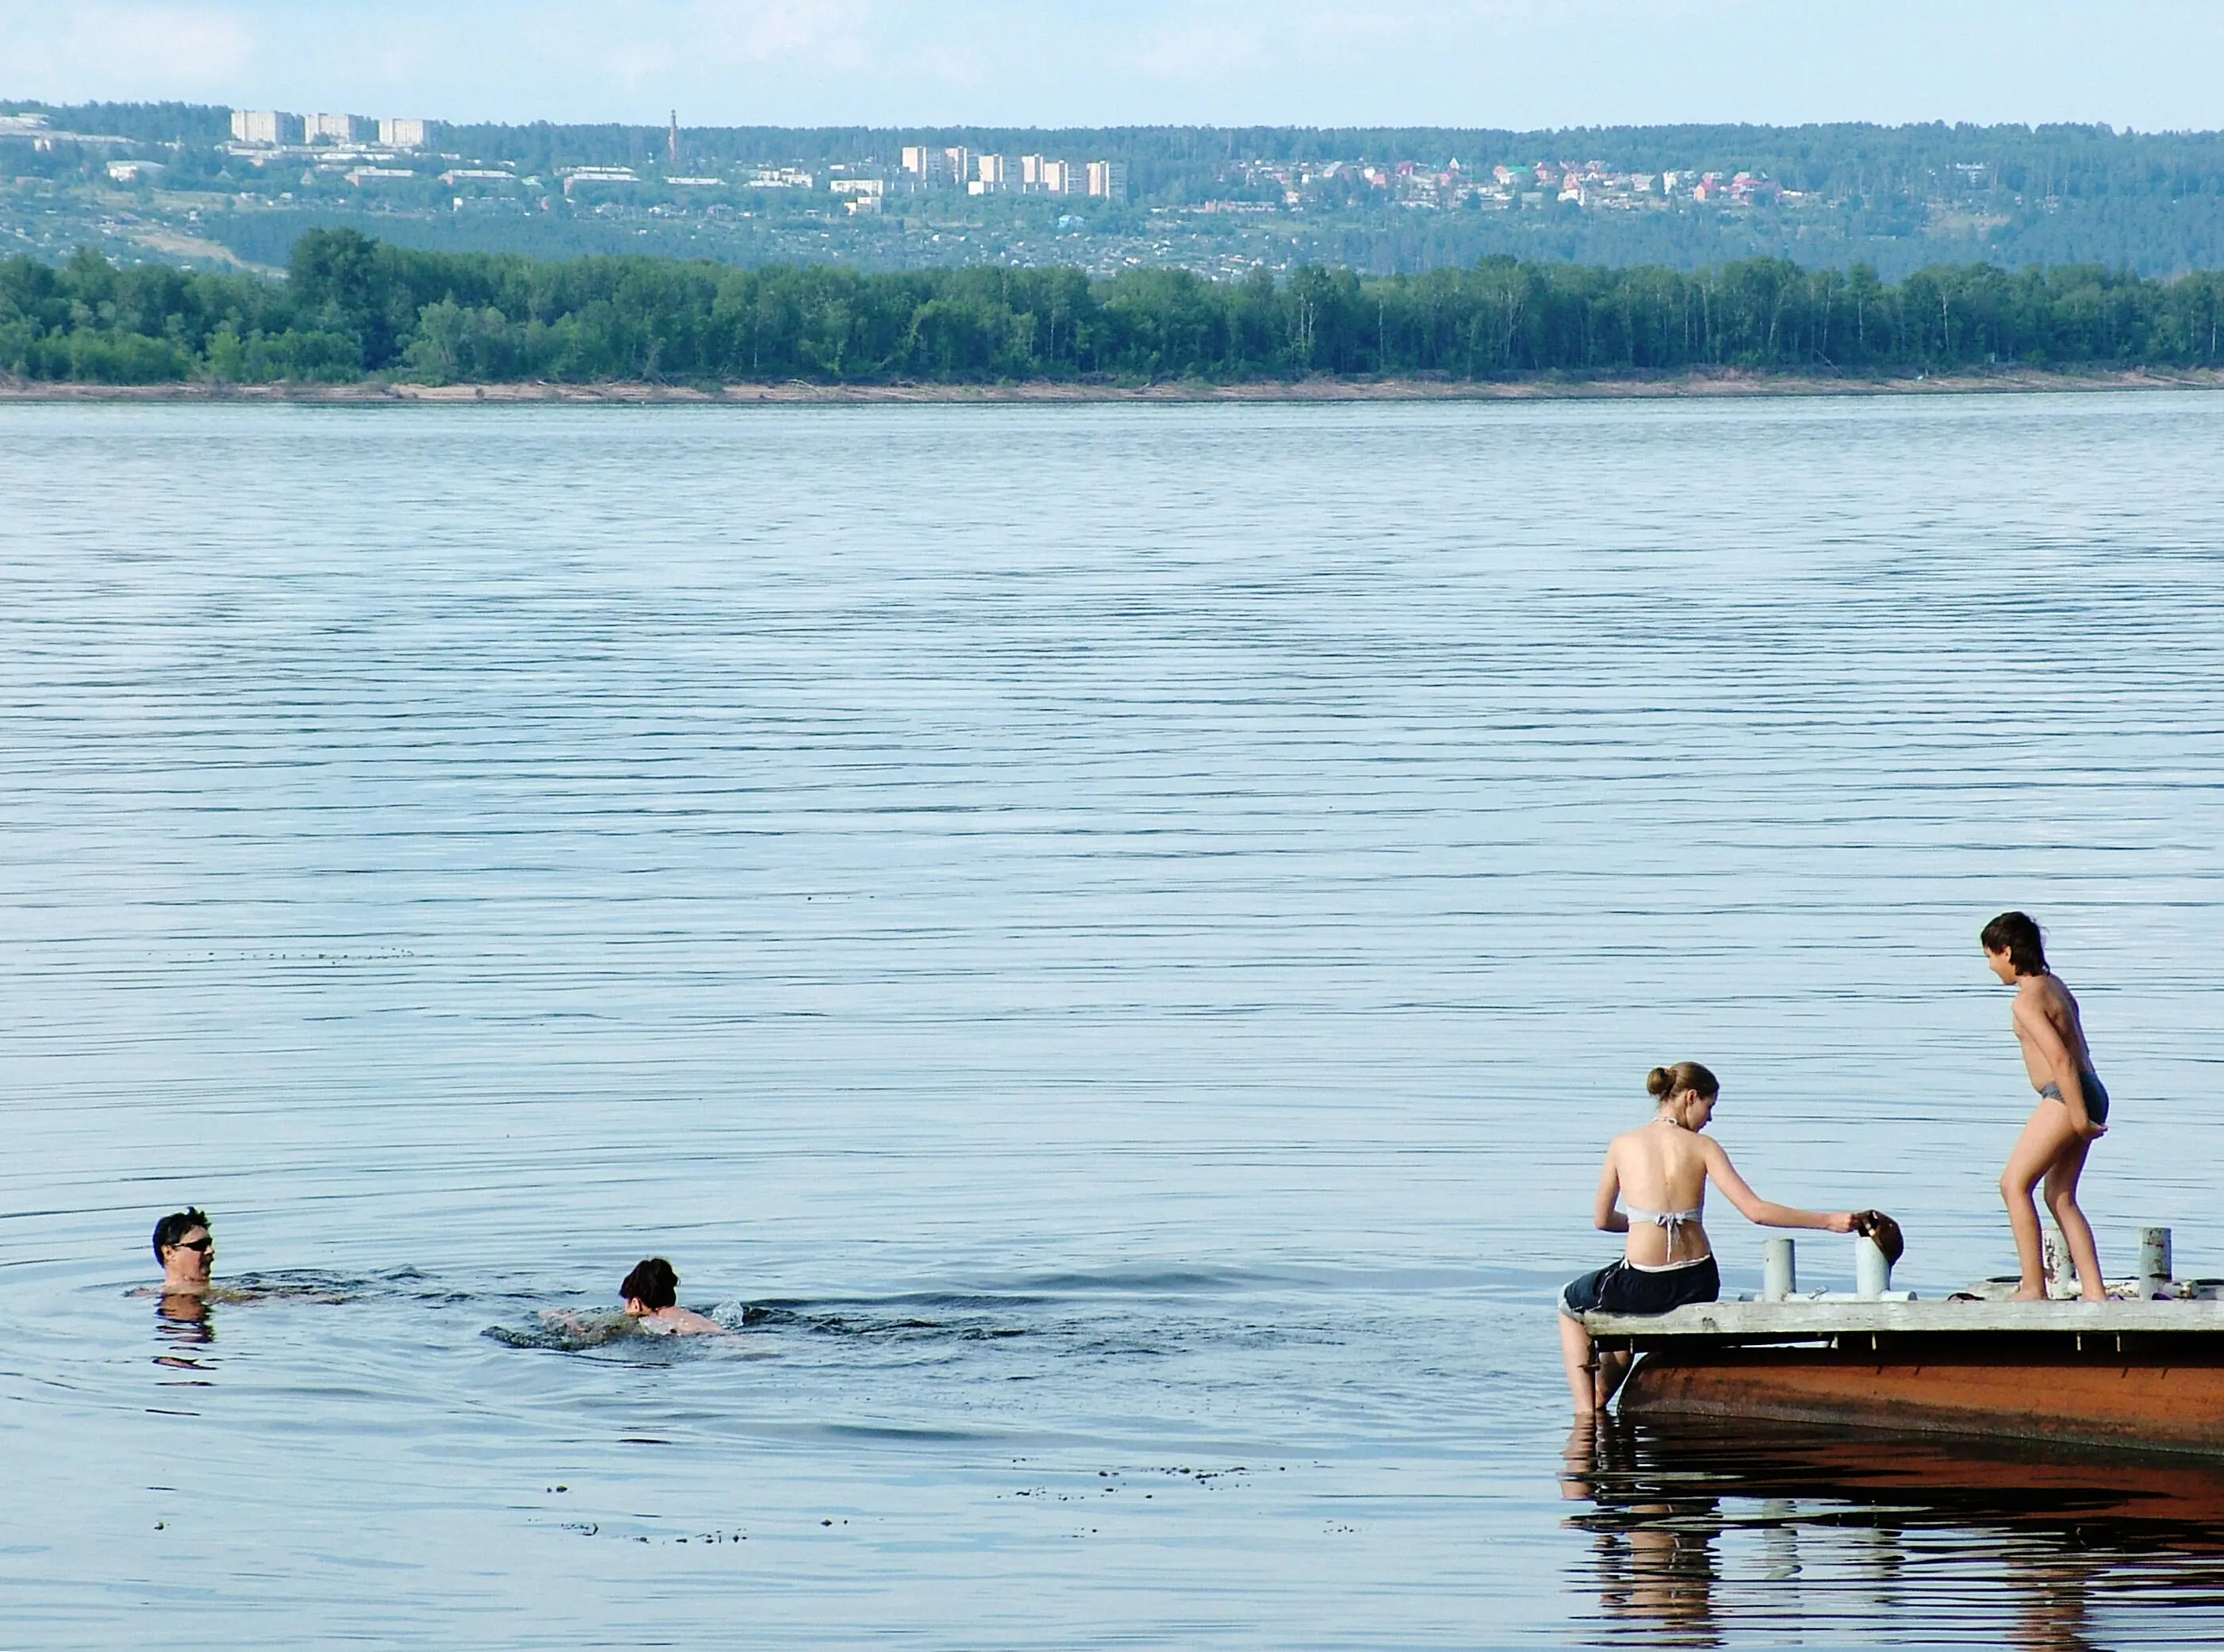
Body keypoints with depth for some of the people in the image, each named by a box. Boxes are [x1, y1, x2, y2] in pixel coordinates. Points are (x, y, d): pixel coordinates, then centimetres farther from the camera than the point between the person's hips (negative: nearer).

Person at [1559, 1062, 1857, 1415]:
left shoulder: (1623, 1145, 1)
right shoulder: (1703, 1148, -3)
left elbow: (1603, 1220, 11)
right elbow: (1755, 1211, -10)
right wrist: (1828, 1221, -6)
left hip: (1641, 1284, -2)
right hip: (1697, 1286, 2)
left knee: (1571, 1306, 29)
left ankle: (1585, 1412, 15)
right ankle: (1598, 1404, 38)